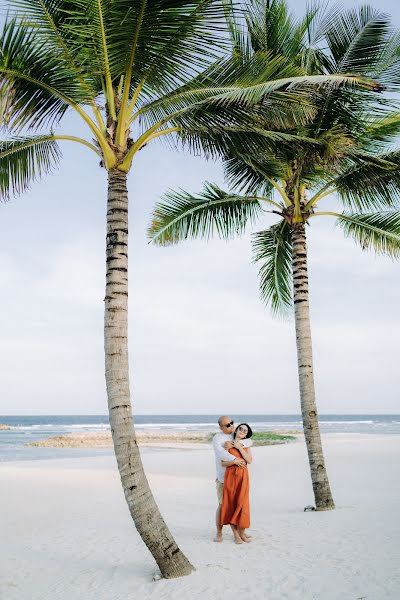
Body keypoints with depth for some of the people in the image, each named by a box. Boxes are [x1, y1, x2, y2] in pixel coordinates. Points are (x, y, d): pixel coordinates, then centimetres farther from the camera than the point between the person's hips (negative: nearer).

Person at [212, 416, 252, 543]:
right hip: (223, 476, -5)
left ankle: (235, 531, 18)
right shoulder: (217, 438, -9)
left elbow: (249, 441, -6)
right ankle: (219, 533, 6)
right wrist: (235, 460, -33)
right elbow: (220, 453, -24)